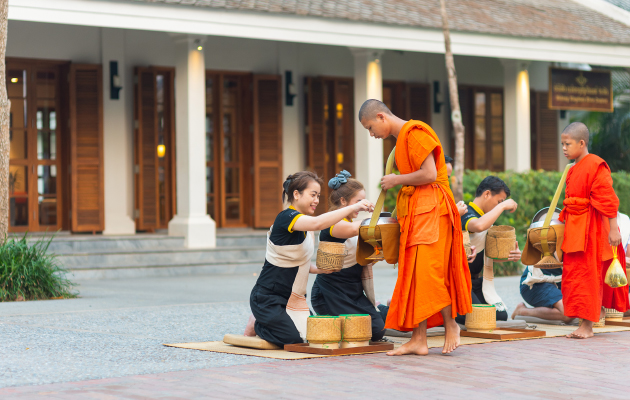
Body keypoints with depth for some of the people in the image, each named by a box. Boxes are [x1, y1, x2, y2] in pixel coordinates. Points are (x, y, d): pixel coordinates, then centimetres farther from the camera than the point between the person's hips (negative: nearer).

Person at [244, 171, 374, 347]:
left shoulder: (304, 225, 12)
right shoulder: (286, 218, -19)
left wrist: (320, 269, 1)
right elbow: (317, 223, -40)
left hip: (294, 298, 9)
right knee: (294, 340, -18)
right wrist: (353, 208, -43)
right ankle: (257, 325, 10)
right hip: (268, 298, -9)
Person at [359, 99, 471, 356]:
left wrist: (397, 180, -7)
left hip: (429, 208, -10)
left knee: (426, 271, -12)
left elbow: (429, 174, -18)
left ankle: (450, 324, 5)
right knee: (414, 274, 4)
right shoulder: (401, 139, 19)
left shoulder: (415, 133, -10)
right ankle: (419, 339, 2)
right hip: (413, 212, 10)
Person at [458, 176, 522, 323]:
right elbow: (479, 226, -43)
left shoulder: (487, 218, 15)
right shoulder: (466, 214, -17)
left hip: (475, 280, 9)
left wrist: (509, 255, -7)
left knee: (501, 315, -1)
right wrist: (502, 206, -29)